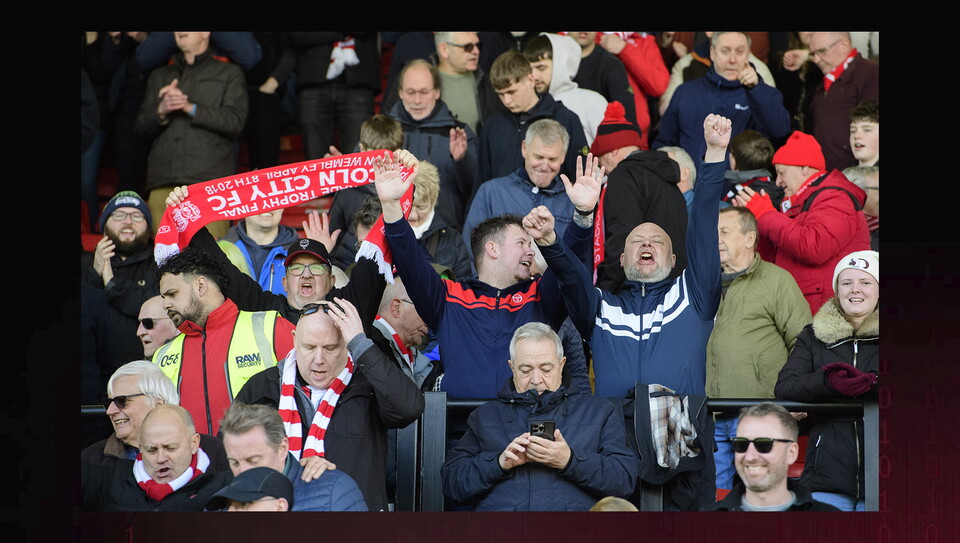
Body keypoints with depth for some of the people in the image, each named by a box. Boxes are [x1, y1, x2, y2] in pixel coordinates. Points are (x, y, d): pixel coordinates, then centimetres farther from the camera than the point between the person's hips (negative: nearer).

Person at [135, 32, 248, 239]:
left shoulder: (229, 73, 16)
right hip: (163, 182, 3)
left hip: (209, 179, -3)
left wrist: (190, 108, -7)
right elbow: (142, 128, 18)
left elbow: (235, 122, 1)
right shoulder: (159, 76, 27)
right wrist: (161, 111, -3)